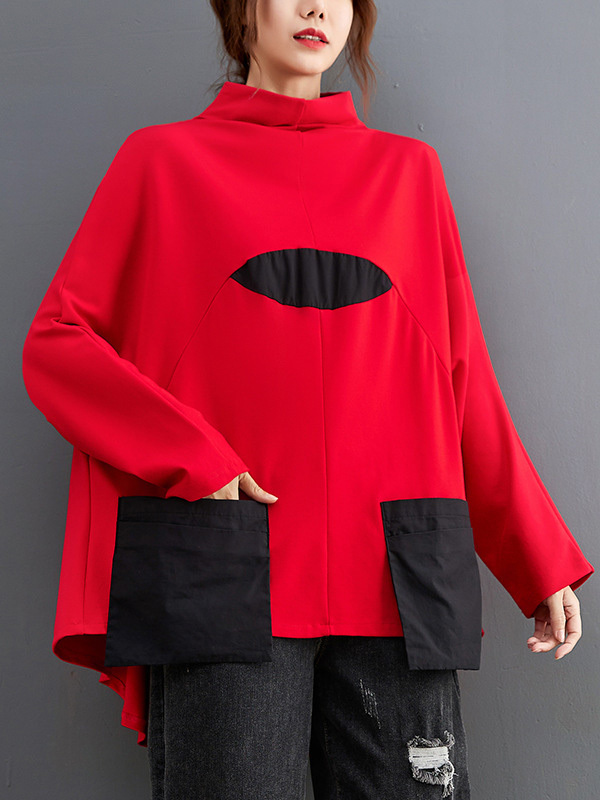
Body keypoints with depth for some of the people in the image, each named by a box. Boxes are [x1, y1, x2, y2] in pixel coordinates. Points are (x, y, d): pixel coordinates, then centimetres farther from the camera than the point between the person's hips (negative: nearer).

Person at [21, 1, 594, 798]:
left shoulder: (408, 171, 16)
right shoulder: (163, 159, 10)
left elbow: (462, 377, 15)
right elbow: (57, 344, 5)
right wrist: (190, 460, -10)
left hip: (394, 582, 3)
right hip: (223, 580, -2)